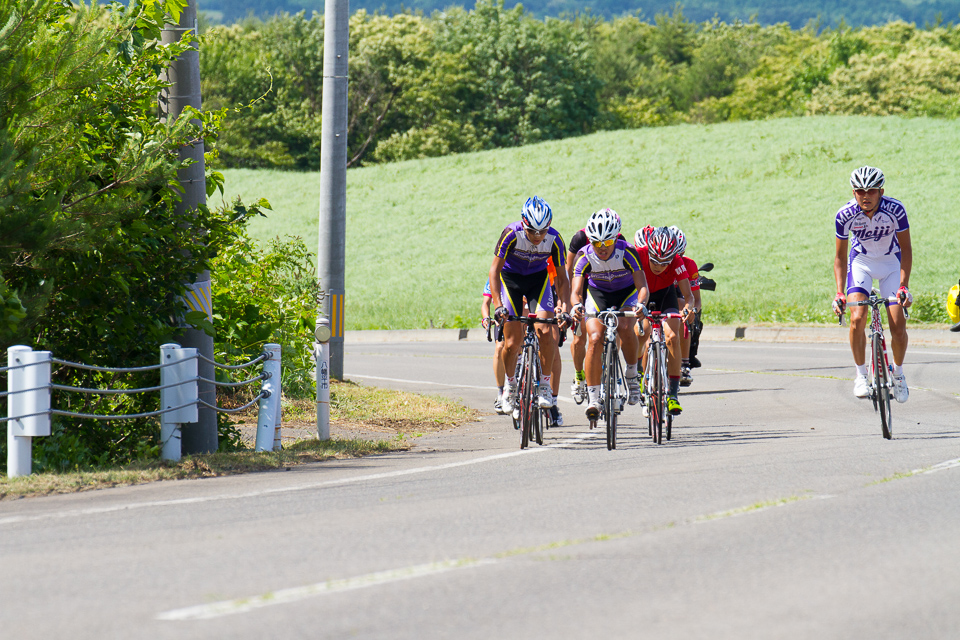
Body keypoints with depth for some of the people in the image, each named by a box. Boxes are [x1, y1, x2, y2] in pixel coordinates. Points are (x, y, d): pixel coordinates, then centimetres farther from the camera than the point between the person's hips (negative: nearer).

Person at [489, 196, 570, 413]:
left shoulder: (554, 239, -24)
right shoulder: (511, 234, -30)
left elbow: (562, 277, -14)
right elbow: (495, 269, -24)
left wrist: (564, 307, -27)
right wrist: (498, 304, -33)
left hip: (539, 279, 1)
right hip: (510, 278, -1)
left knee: (545, 332, -19)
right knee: (512, 342, -7)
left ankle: (545, 384, -2)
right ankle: (510, 383, 20)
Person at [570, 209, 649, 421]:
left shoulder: (627, 252, -29)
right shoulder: (585, 255, -26)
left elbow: (642, 286, -33)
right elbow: (575, 290, -31)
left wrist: (640, 304, -55)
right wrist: (576, 305, -54)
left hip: (627, 292, -1)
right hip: (597, 293, 1)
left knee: (625, 328, -30)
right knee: (595, 338, -20)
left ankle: (632, 374, -4)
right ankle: (593, 397, -16)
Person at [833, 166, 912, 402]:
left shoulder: (895, 210, -27)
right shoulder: (845, 215, -24)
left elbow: (905, 248, -16)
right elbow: (840, 256, -11)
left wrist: (904, 286, -26)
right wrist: (839, 293, -21)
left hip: (891, 263, 0)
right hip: (861, 262, 0)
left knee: (898, 327, -9)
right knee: (857, 319, -22)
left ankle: (898, 372, 19)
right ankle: (861, 374, -3)